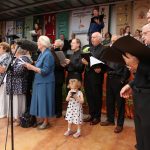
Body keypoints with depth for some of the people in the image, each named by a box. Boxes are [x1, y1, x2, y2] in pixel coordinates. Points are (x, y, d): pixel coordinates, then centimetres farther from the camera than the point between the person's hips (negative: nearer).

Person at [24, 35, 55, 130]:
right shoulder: (42, 53, 11)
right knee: (41, 100, 15)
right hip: (40, 81, 9)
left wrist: (32, 67, -23)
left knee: (44, 100, 1)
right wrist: (31, 66, 1)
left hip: (45, 82, -9)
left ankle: (46, 122, 16)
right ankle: (42, 119, 29)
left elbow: (45, 71, -22)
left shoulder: (48, 55, -17)